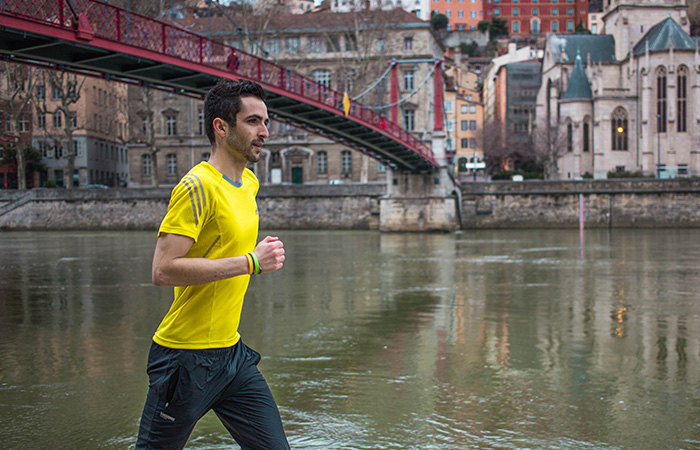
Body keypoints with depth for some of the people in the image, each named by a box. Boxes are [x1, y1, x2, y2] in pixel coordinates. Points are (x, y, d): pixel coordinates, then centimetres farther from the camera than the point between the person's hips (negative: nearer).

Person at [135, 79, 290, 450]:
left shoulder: (249, 182, 11)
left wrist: (262, 256, 9)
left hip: (232, 352, 8)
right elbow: (163, 270, -26)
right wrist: (250, 262, -23)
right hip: (187, 358, -8)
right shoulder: (197, 186, -17)